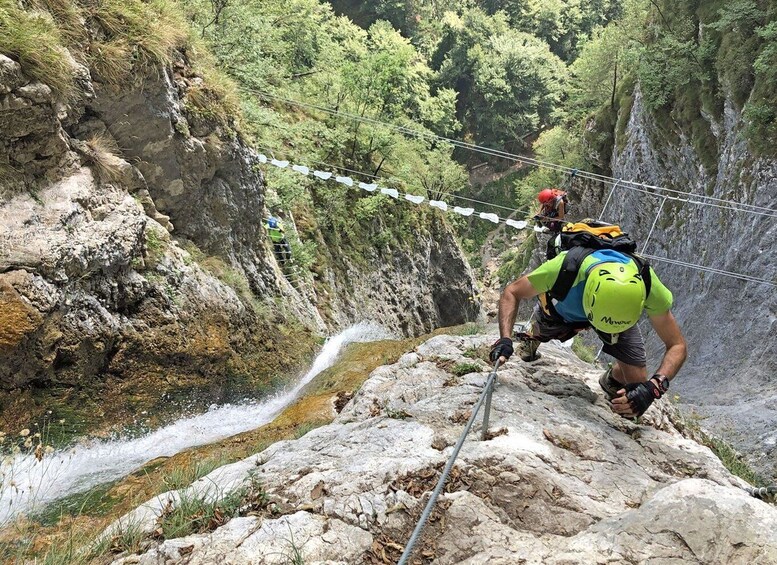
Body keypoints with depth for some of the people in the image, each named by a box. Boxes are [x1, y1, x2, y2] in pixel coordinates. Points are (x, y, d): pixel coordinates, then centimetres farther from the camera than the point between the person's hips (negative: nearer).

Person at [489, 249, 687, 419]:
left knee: (636, 383, -8)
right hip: (562, 309, 0)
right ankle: (532, 341, 61)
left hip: (620, 311, 0)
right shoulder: (566, 267, -47)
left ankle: (612, 381, 28)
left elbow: (678, 346, -32)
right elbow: (512, 293, -29)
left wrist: (653, 387, -51)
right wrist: (505, 338, -45)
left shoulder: (647, 285, -43)